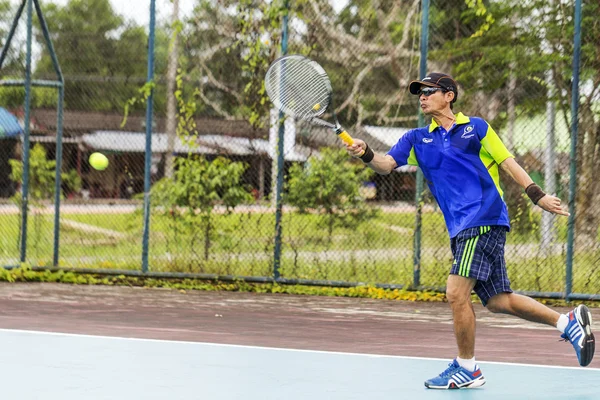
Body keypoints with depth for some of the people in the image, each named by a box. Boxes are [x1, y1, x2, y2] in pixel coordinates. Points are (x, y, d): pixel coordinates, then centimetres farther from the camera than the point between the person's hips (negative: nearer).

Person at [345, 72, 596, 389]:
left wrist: (538, 196, -2)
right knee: (497, 301, 7)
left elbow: (507, 162, 5)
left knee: (456, 292, -14)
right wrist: (366, 154, -21)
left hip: (484, 218, -6)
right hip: (461, 230, 6)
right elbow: (386, 164, 0)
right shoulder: (417, 139, 15)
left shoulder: (475, 127, 4)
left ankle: (466, 369, -1)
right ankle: (568, 322, 20)